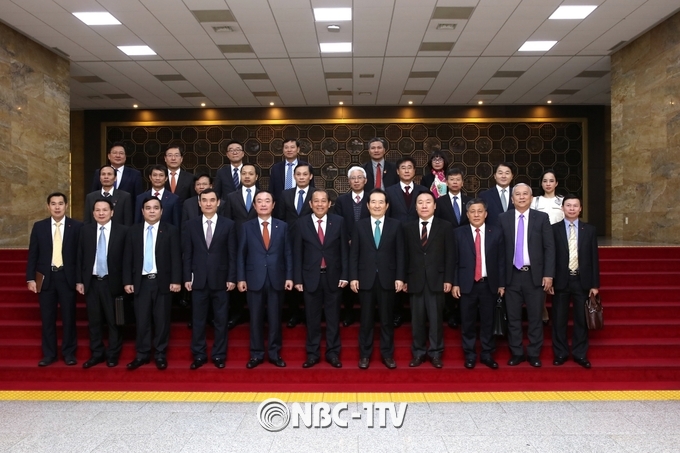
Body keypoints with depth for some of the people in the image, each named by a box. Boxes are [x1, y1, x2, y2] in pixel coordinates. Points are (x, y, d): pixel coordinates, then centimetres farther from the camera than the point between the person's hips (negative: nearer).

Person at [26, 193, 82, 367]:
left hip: (67, 277, -2)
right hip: (45, 277, 2)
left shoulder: (77, 226, -1)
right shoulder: (39, 226, 5)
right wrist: (31, 278, -1)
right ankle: (49, 354, 20)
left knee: (68, 317, 6)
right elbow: (32, 255, 5)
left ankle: (69, 353, 18)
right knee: (47, 318, 8)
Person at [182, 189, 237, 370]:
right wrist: (187, 278, -2)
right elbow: (187, 254, 4)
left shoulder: (228, 224, 0)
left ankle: (219, 355, 20)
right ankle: (199, 355, 21)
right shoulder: (191, 225, 4)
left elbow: (232, 254, -1)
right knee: (198, 320, 8)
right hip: (198, 280, 1)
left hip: (220, 279, -1)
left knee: (220, 320, 7)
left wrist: (232, 278, -6)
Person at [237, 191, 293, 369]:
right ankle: (256, 354, 19)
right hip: (254, 279, 0)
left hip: (276, 279, 0)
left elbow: (288, 253, 4)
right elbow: (241, 254, 3)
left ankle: (274, 353, 20)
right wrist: (241, 278, -4)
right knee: (256, 318, 7)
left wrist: (289, 277, -2)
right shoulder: (247, 227, 3)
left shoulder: (282, 226, 4)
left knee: (275, 318, 8)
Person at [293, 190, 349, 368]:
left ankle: (333, 353, 21)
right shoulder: (301, 224, -1)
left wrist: (344, 275, -4)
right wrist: (297, 278, -4)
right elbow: (297, 254, 0)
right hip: (311, 277, 0)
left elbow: (344, 250, 2)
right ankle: (313, 353, 21)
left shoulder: (338, 222, 1)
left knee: (333, 317, 9)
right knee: (312, 318, 9)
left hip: (333, 276, 1)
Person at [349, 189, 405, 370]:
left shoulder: (396, 225, 3)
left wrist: (400, 277, -6)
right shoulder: (360, 225, 4)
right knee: (366, 319, 8)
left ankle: (387, 354, 21)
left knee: (387, 319, 8)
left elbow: (400, 253, 1)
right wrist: (353, 277, -5)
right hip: (366, 278, 0)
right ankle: (365, 354, 20)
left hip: (387, 278, 0)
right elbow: (354, 254, 2)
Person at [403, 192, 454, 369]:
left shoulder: (445, 226, 4)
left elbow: (450, 255, 0)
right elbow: (405, 255, 7)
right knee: (417, 318, 6)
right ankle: (418, 352, 16)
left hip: (436, 279, -1)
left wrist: (448, 279, -6)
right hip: (415, 280, 2)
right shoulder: (408, 228, 9)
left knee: (436, 317, 3)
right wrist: (404, 279, 2)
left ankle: (435, 352, 14)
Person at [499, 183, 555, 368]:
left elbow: (549, 247, 0)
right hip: (512, 275, 1)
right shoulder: (503, 218, 4)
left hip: (535, 275, -1)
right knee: (513, 318, 7)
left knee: (535, 317, 7)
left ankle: (534, 354, 19)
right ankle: (516, 353, 19)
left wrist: (548, 274, -7)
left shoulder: (542, 218, 3)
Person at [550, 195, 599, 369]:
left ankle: (580, 354, 22)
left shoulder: (589, 230, 5)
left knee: (582, 320, 9)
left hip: (582, 281, 2)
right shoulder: (553, 229, -1)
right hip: (561, 281, -1)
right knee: (559, 320, 6)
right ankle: (560, 353, 19)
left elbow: (594, 258, 4)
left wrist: (595, 284, 1)